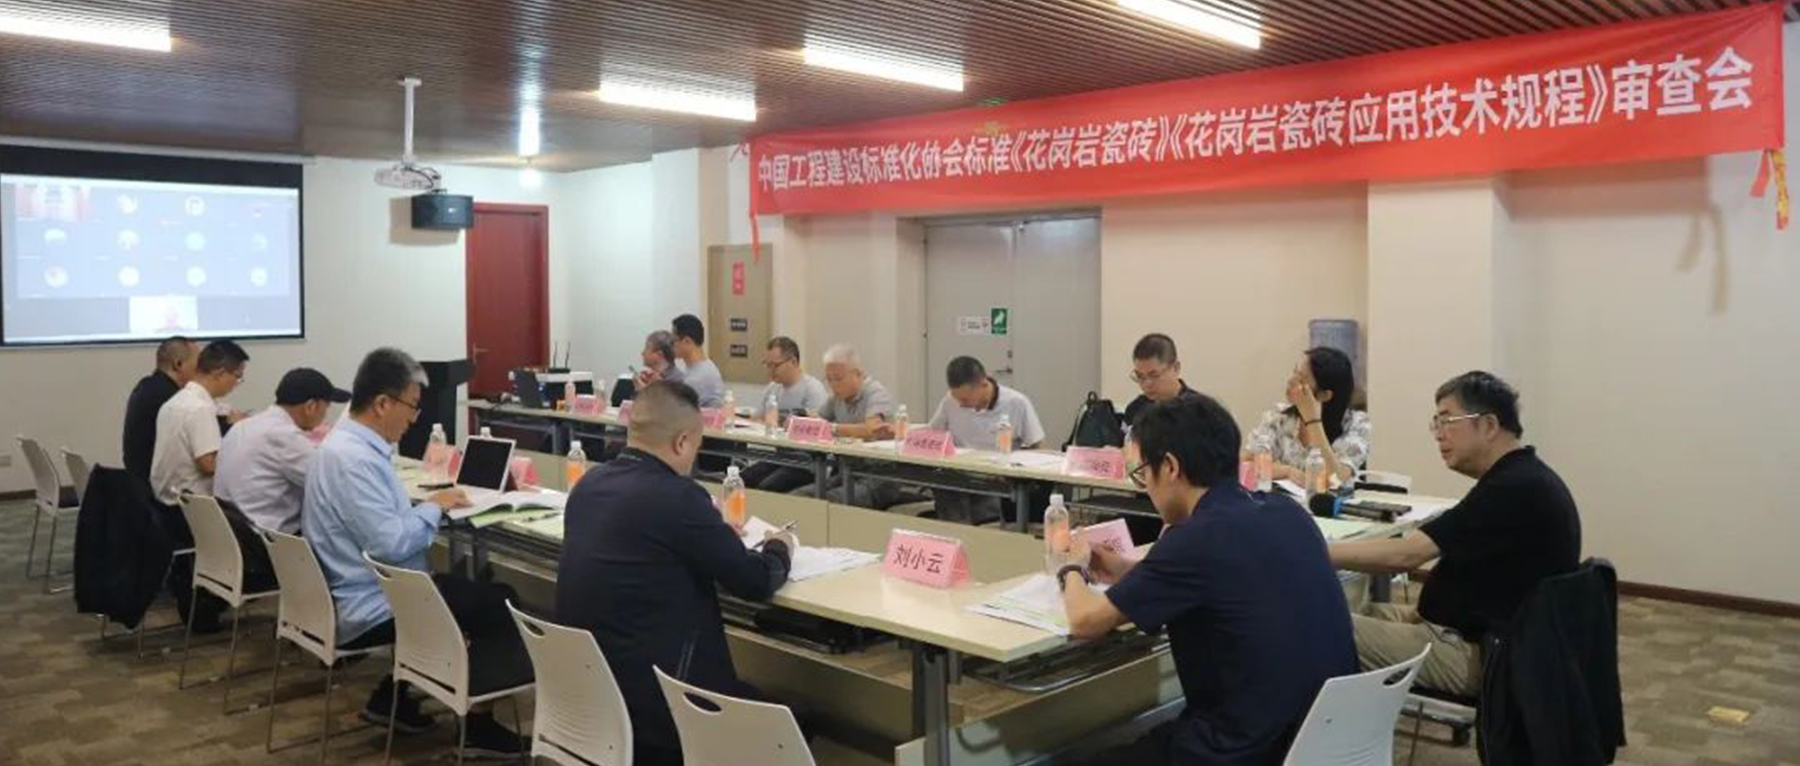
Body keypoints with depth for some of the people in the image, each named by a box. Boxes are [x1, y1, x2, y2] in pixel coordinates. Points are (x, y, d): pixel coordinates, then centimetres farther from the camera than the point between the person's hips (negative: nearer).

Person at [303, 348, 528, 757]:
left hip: (366, 594, 10)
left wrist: (428, 505, 2)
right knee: (502, 604, -7)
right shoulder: (353, 458, -25)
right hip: (370, 609, -10)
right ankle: (477, 725, 5)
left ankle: (390, 697, 22)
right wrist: (433, 506, -14)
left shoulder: (352, 443, 8)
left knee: (473, 592, 20)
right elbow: (393, 545, -29)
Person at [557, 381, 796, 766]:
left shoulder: (589, 484, 4)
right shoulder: (677, 496, -19)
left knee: (749, 694, 22)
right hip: (650, 698, -8)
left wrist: (715, 533, 24)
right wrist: (779, 548, 11)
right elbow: (758, 582, -9)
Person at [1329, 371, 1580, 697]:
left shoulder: (1515, 489, -23)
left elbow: (1404, 555, -26)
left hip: (1477, 654, -11)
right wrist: (1428, 609, 6)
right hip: (1480, 633, 11)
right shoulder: (1521, 479, 9)